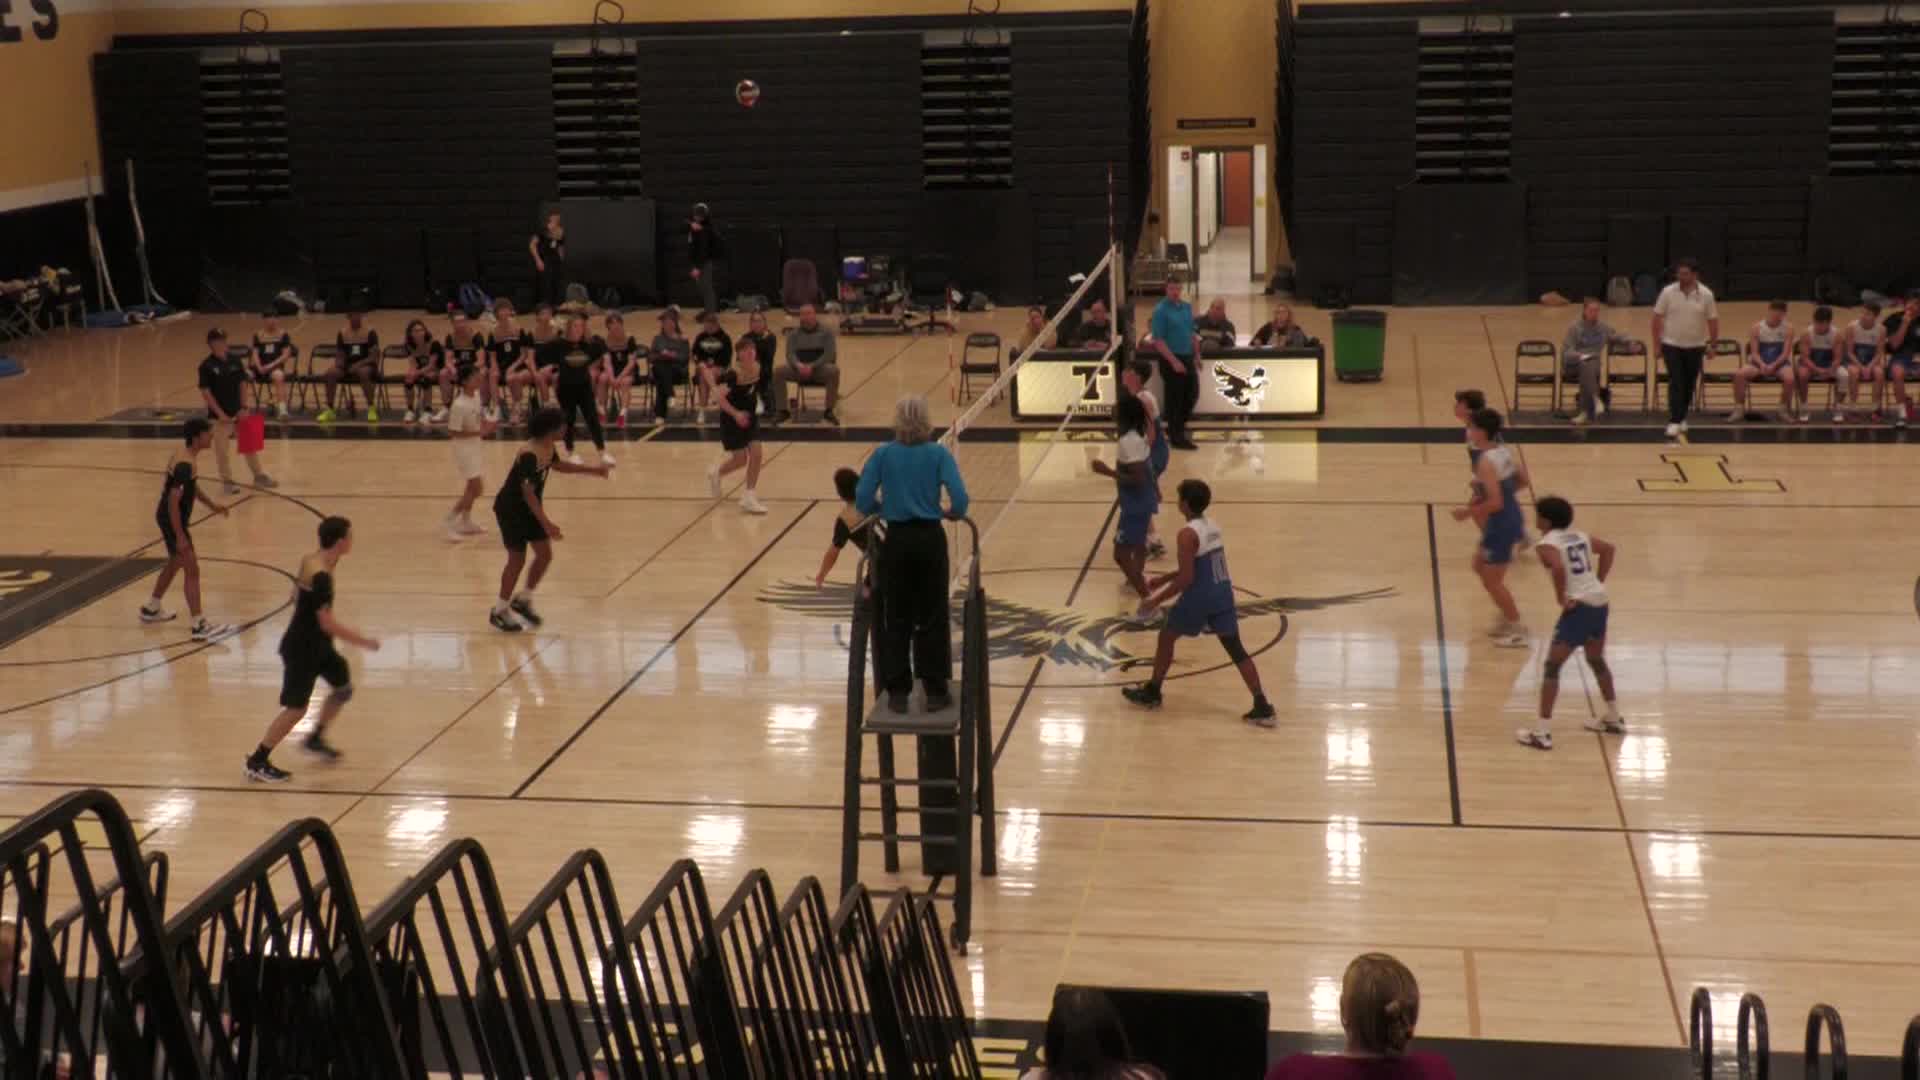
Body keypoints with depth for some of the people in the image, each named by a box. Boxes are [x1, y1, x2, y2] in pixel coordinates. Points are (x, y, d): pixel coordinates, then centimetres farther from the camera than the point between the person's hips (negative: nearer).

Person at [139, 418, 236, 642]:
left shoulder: (185, 455, 5)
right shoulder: (184, 464, -27)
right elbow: (173, 502, -28)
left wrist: (211, 505, 15)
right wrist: (180, 536, -26)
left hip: (171, 518, 10)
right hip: (172, 520, -10)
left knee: (174, 563, 26)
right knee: (192, 569, -9)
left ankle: (151, 609, 42)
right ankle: (200, 626, -9)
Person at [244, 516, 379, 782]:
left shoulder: (310, 561, 0)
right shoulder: (321, 577, -28)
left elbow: (297, 594, 16)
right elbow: (328, 623, -29)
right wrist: (365, 642, -22)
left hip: (316, 644, 9)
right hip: (301, 649, -9)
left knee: (343, 687, 18)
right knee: (296, 708, -2)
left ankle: (315, 739, 33)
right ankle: (257, 763, 9)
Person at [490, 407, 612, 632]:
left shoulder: (548, 448, -2)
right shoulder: (529, 455, -30)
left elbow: (556, 465, 21)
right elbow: (528, 493, -31)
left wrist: (591, 469, 20)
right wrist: (546, 524, -33)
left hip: (529, 508, 9)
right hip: (510, 509, -9)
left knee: (545, 555, 8)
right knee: (517, 559, -1)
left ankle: (523, 600, 25)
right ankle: (500, 611, 14)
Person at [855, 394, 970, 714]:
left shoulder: (883, 454, -3)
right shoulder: (938, 454, -6)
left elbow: (863, 500, -7)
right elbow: (959, 499, -15)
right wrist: (953, 513, 7)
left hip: (896, 541, 1)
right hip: (929, 539, -1)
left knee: (897, 619, 10)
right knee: (932, 618, 9)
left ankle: (898, 692, 13)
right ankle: (935, 692, 13)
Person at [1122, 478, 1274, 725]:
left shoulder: (1187, 534, -16)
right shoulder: (1213, 526, 11)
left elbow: (1187, 579, -19)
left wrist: (1156, 600, -10)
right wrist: (1165, 578, 27)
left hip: (1199, 598, -7)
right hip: (1223, 595, 7)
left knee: (1166, 637, 15)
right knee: (1236, 649, 7)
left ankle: (1151, 692, 27)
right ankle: (1262, 706, -1)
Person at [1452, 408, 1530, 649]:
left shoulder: (1486, 462, -25)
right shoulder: (1506, 451, 2)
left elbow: (1495, 503, -27)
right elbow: (1524, 482, 11)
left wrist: (1467, 512, -15)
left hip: (1501, 525, -9)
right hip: (1512, 518, 9)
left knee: (1492, 580, 6)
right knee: (1480, 565, 25)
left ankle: (1517, 631, 15)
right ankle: (1509, 618, 32)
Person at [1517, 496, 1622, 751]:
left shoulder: (1546, 544, -10)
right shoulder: (1580, 536, 14)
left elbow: (1558, 568, -28)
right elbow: (1609, 549, 22)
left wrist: (1561, 599, -16)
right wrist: (1599, 582, 18)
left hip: (1579, 606, -8)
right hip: (1600, 602, 8)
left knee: (1551, 666, 0)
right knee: (1596, 660, 28)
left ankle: (1542, 733, -1)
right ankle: (1614, 719, 41)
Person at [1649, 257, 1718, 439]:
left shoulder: (1706, 294, -6)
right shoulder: (1668, 292, -8)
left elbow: (1712, 320, 2)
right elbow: (1657, 319, -2)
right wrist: (1657, 344, -3)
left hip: (1695, 346, 2)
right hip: (1672, 345, -2)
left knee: (1689, 385, 9)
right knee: (1676, 383, -12)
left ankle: (1682, 418, 27)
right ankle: (1674, 422, -13)